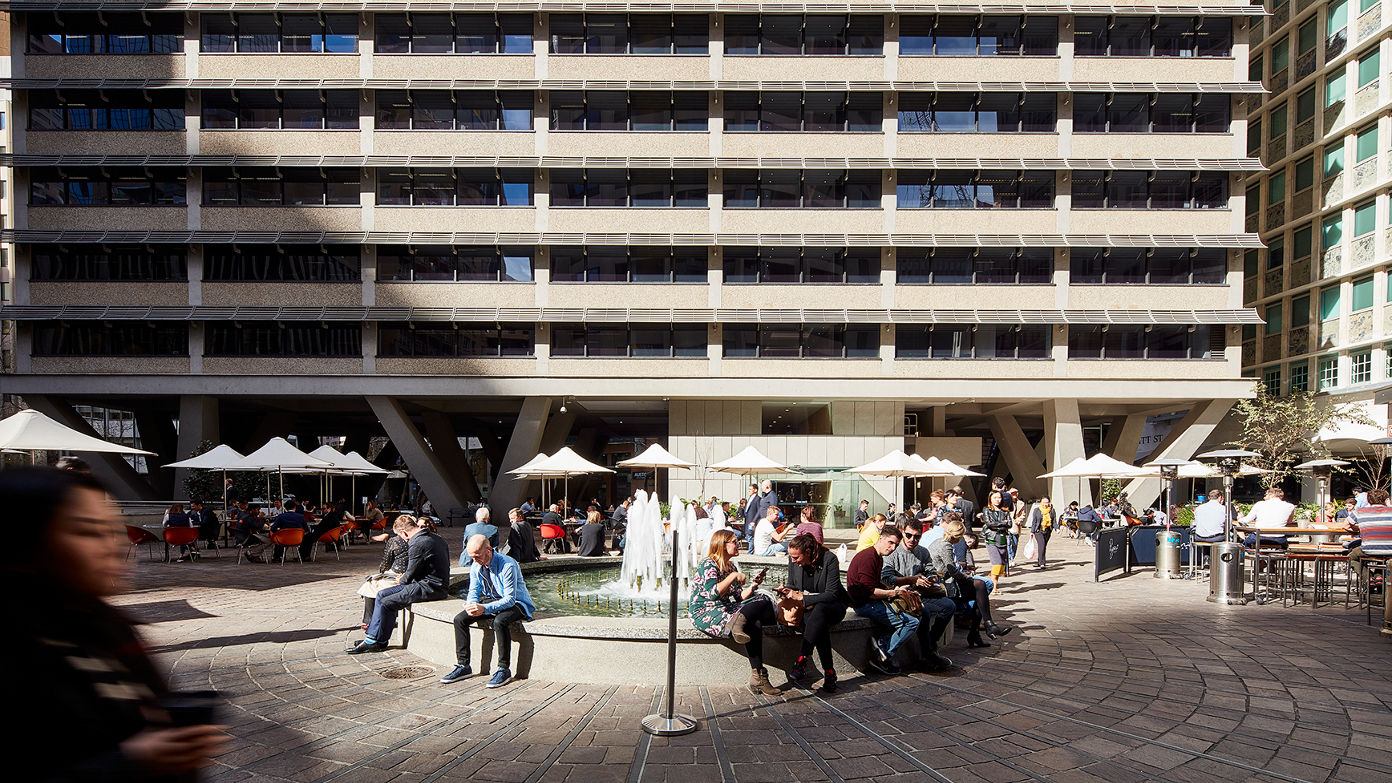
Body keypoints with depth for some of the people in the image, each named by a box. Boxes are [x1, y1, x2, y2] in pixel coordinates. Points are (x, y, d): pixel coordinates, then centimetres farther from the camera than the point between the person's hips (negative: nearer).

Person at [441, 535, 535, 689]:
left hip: (515, 603, -7)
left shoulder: (508, 565, -26)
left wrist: (484, 608, -38)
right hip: (491, 600, 7)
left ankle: (504, 670, -23)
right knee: (460, 619, -10)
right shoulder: (476, 566, -3)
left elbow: (509, 599, -27)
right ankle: (463, 666, 1)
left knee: (499, 621, -37)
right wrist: (471, 605, -20)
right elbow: (473, 592, 5)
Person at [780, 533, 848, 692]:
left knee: (818, 609, -39)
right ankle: (829, 672, -32)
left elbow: (832, 594, -22)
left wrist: (801, 597, -28)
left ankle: (802, 659, -41)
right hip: (807, 607, 3)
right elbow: (792, 584, 11)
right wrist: (786, 590, -13)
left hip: (833, 606, -3)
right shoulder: (794, 561, -5)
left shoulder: (829, 559, -19)